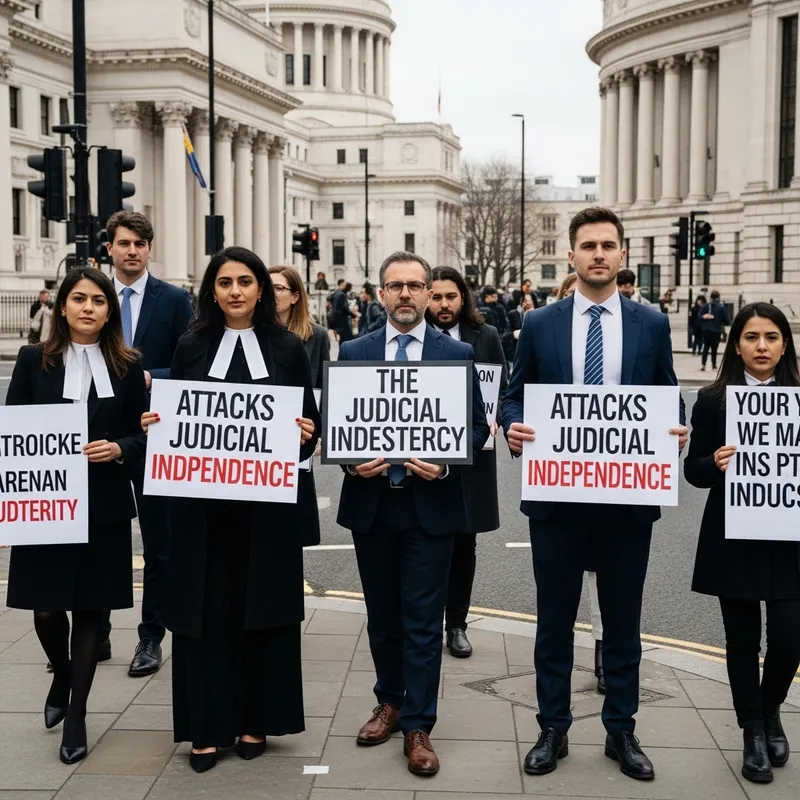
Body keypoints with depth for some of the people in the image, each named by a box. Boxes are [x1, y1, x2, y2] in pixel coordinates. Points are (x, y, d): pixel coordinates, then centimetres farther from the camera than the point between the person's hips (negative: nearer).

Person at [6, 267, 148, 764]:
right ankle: (62, 675, 35)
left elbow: (144, 434, 5)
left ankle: (77, 716, 17)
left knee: (91, 608, 4)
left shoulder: (128, 366, 4)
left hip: (104, 508, 0)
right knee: (46, 609, 2)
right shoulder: (35, 361, 3)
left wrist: (118, 449, -15)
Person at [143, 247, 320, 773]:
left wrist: (305, 433, -16)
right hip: (202, 497, 1)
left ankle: (255, 720, 19)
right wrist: (155, 424, -11)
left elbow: (310, 420, 5)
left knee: (260, 607, 6)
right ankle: (207, 726, 12)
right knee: (205, 609, 2)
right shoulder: (191, 347, 6)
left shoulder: (288, 347, 3)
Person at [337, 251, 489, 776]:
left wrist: (445, 463, -17)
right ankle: (390, 702, 34)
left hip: (431, 504, -2)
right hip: (370, 502, 2)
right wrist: (352, 461, -14)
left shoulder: (458, 354, 0)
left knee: (423, 621, 1)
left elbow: (477, 427, -1)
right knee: (382, 616, 15)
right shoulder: (353, 353, 4)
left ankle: (418, 727, 10)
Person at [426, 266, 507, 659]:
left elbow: (504, 389, 6)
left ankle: (457, 624, 21)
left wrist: (494, 419, -11)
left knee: (464, 544, 9)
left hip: (470, 454, 2)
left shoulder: (486, 337, 6)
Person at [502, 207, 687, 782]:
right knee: (554, 620, 9)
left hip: (629, 495, 1)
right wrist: (513, 426, -16)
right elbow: (515, 397, 6)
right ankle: (553, 731, 24)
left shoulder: (652, 324, 4)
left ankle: (621, 732, 26)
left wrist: (678, 431, -13)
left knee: (623, 621, 11)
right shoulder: (540, 325, 2)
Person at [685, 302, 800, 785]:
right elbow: (694, 470, 1)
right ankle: (754, 733, 25)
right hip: (734, 540, 0)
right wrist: (715, 464, -20)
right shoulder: (713, 400, -1)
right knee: (742, 637, 8)